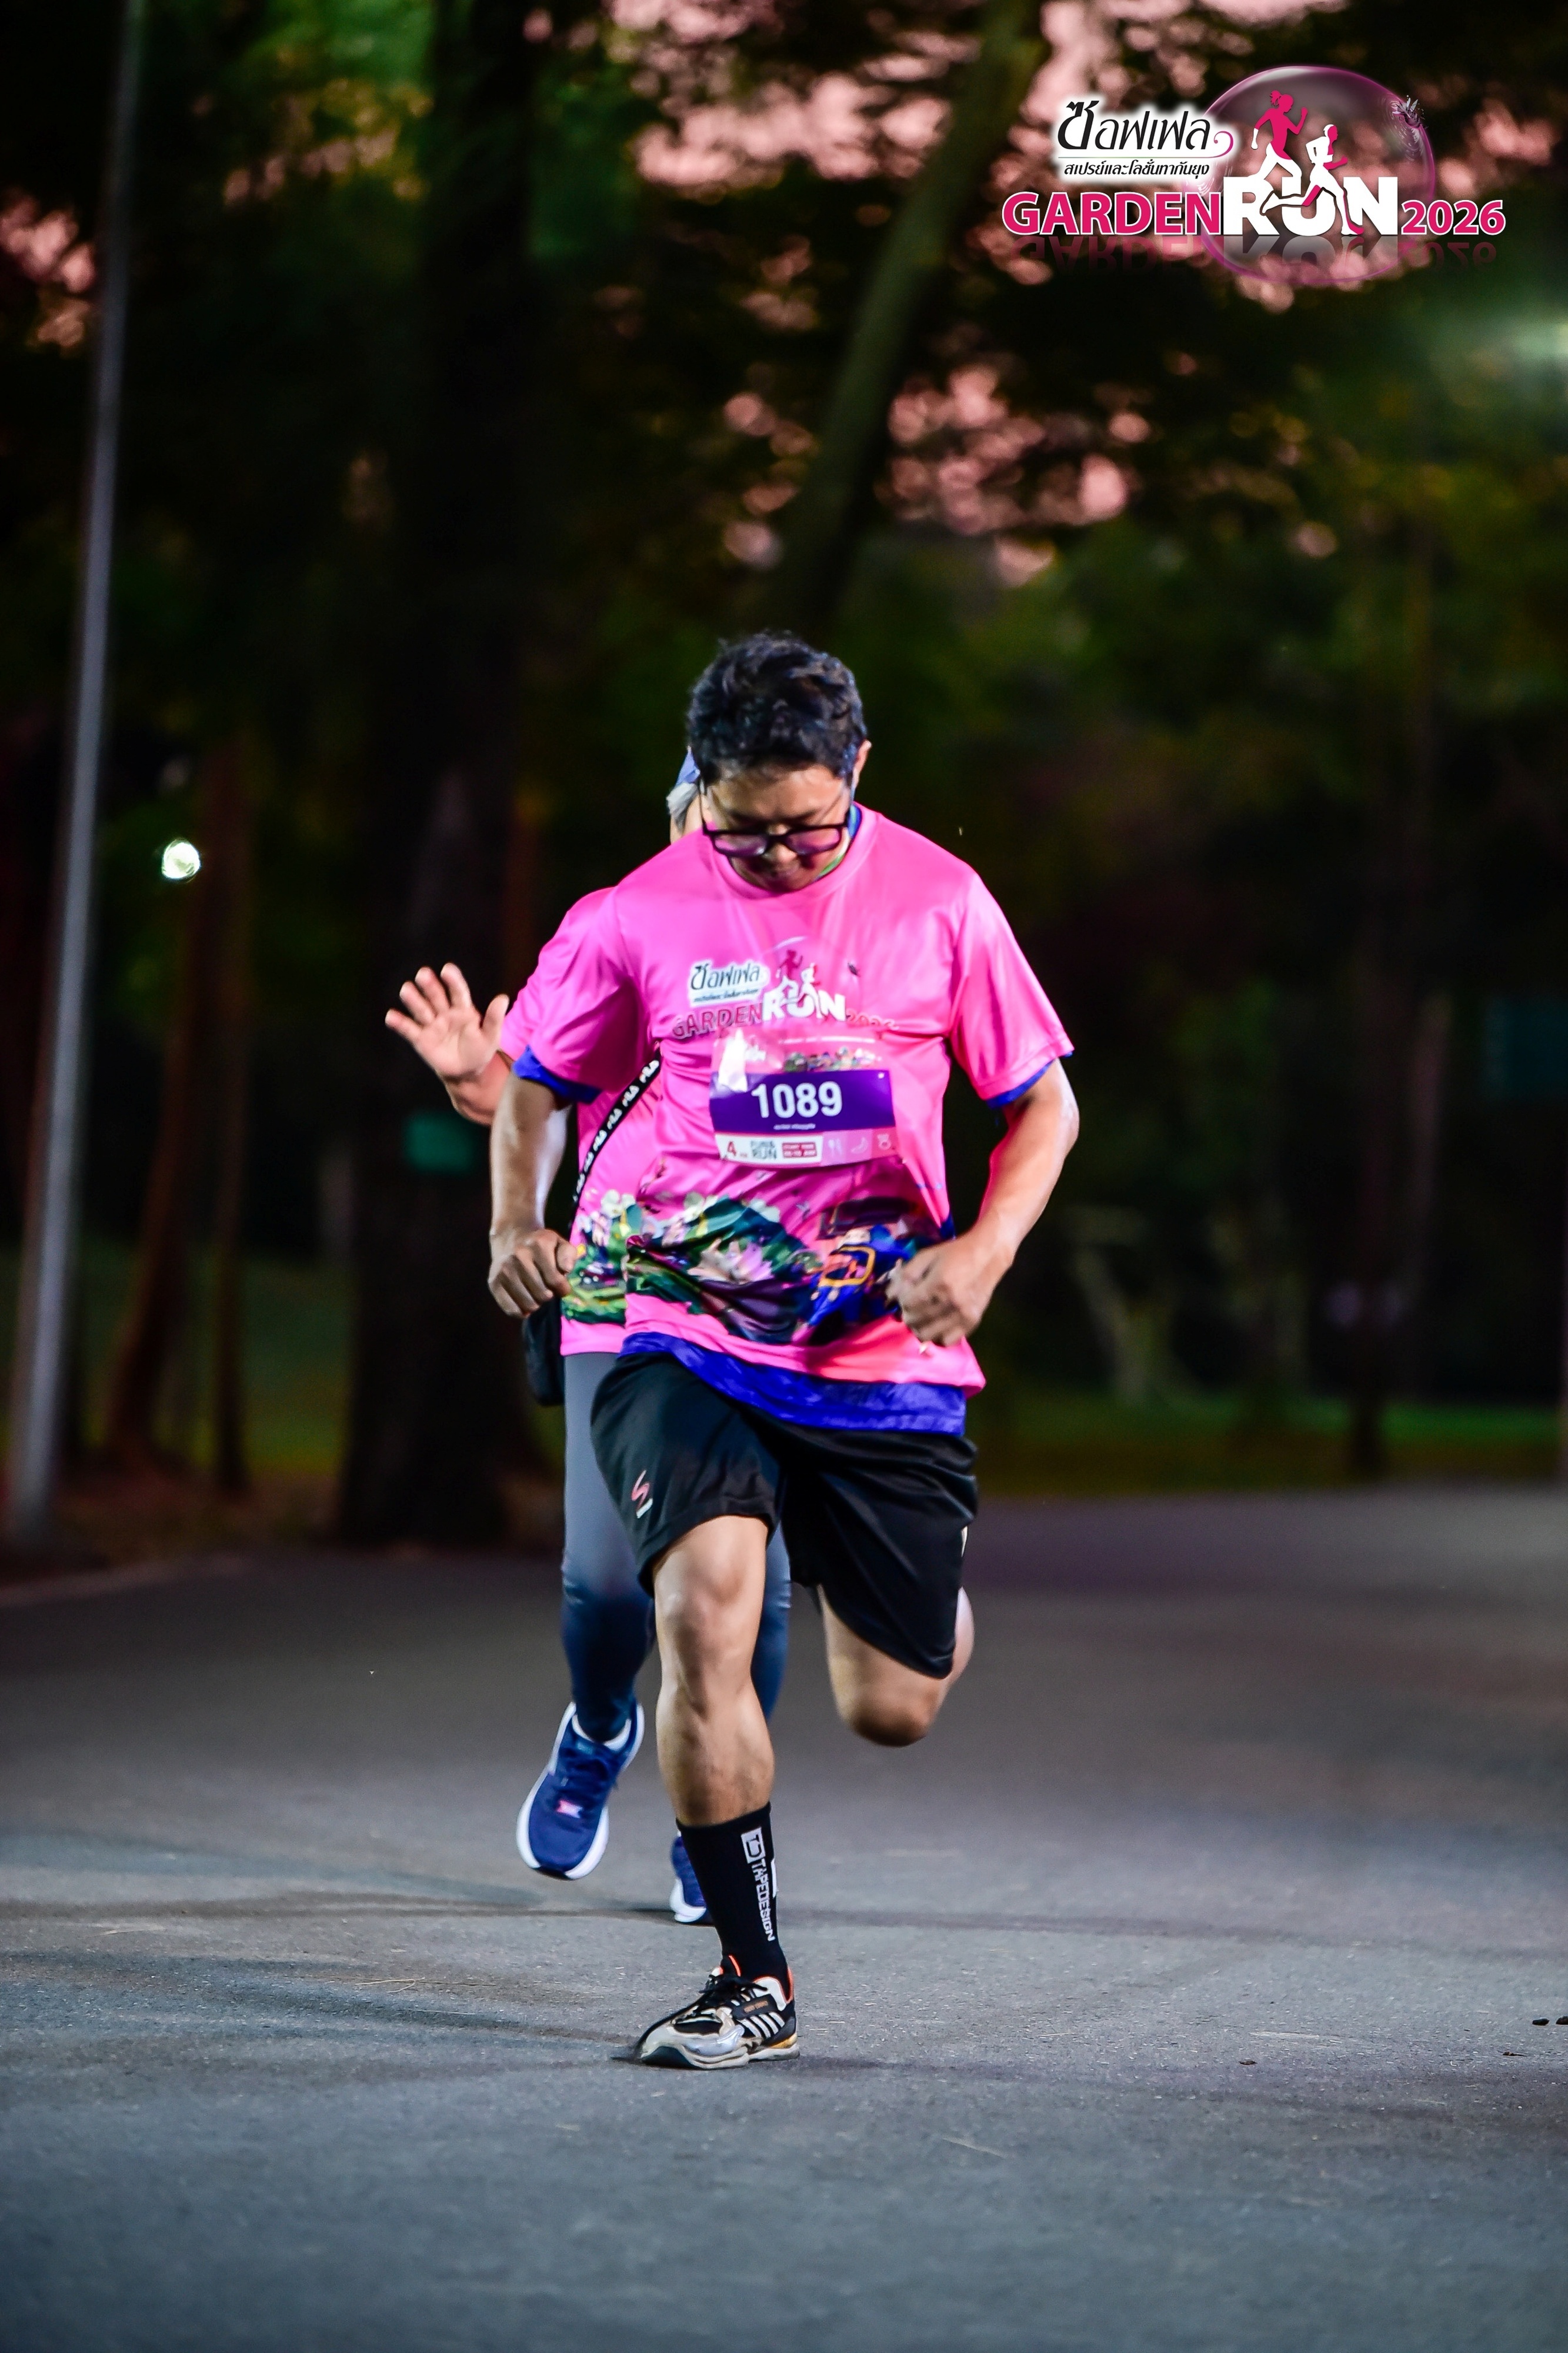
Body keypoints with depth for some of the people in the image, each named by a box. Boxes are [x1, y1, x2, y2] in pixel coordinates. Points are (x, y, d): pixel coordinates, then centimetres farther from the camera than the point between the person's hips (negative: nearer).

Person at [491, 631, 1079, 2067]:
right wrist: (521, 1224, -6)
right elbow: (537, 1083, 12)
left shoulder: (938, 902, -3)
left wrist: (982, 1254, -12)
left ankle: (928, 1606, 46)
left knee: (894, 1711, 5)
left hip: (886, 1349, 1)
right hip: (687, 1339, -1)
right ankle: (753, 1979, -10)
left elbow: (1043, 1103, 6)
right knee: (705, 1612, -25)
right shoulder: (643, 917, -4)